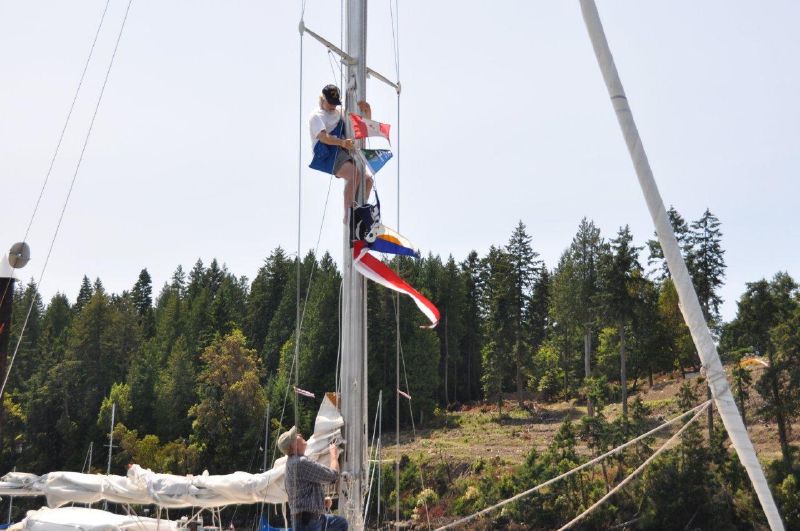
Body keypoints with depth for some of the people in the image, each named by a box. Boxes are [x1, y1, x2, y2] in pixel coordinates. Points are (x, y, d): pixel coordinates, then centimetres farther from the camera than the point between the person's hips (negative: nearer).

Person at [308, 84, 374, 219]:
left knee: (367, 180, -4)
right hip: (328, 156, -8)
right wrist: (342, 142, -36)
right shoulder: (316, 116, 2)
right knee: (355, 175, -29)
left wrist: (367, 111, 5)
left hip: (344, 154, 8)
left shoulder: (339, 114, 25)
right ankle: (348, 216, -31)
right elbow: (323, 137, -18)